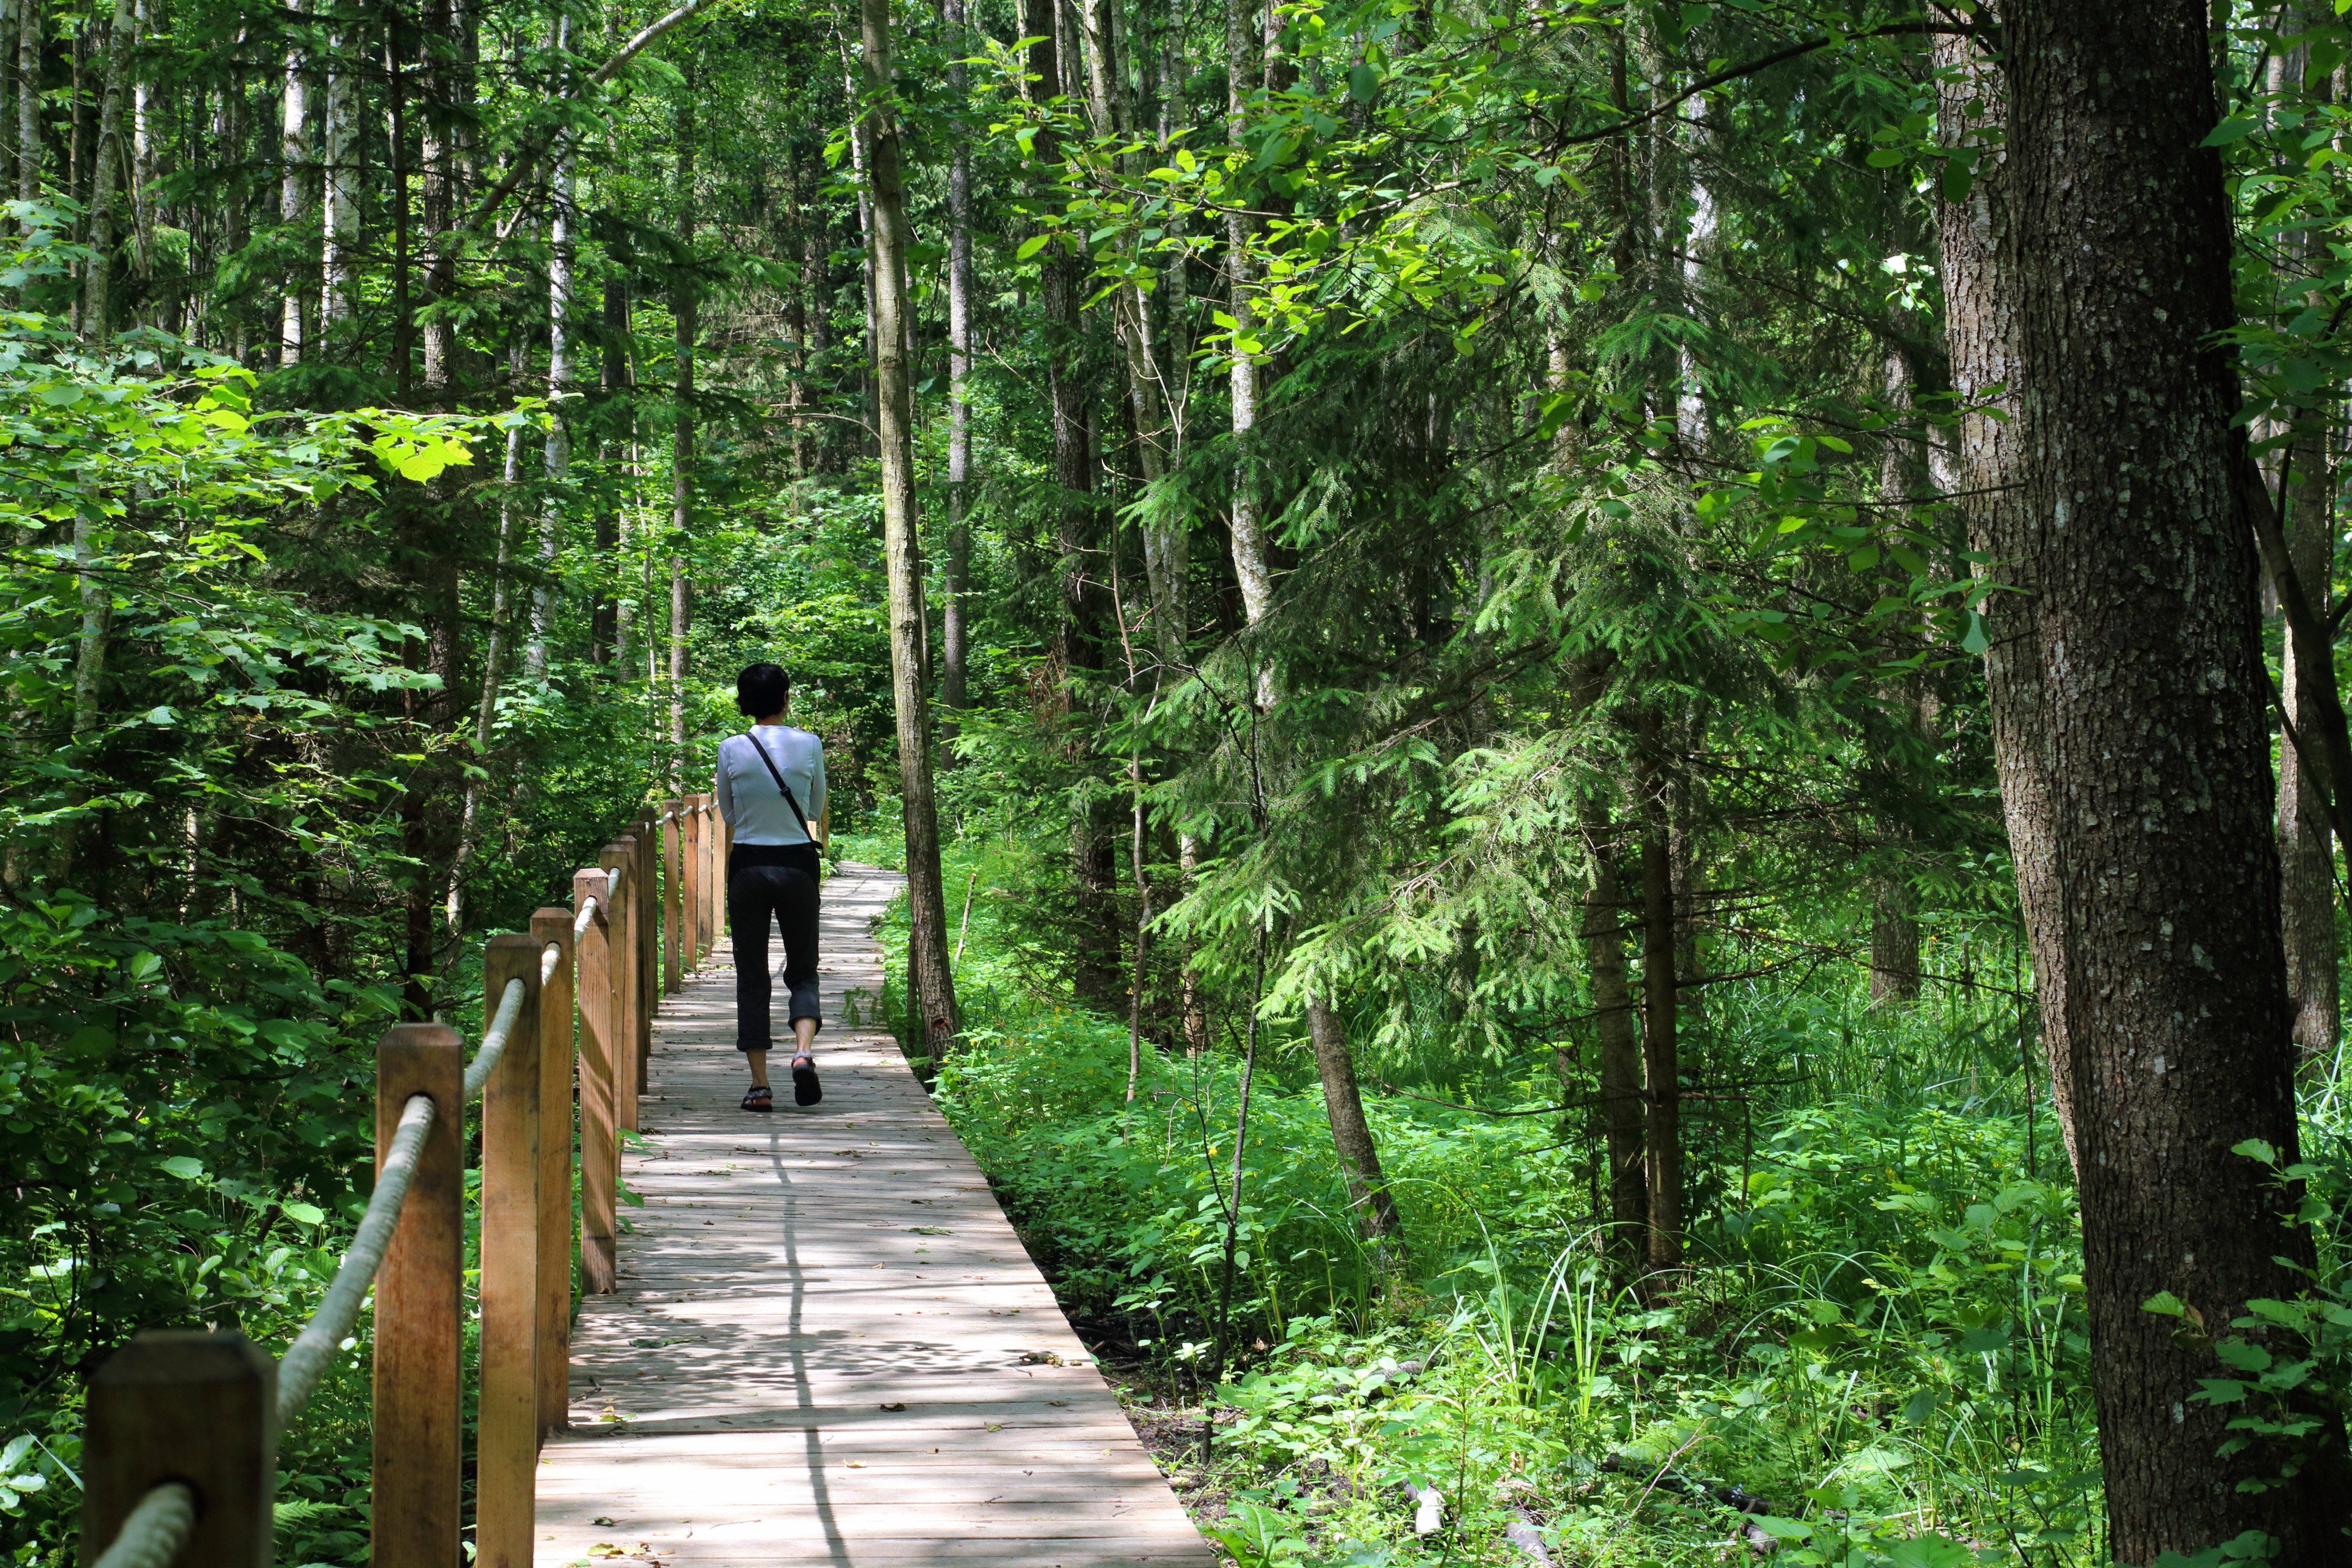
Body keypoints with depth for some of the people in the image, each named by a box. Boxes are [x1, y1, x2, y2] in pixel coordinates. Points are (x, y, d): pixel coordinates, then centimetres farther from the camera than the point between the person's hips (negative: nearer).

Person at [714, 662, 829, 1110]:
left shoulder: (731, 750, -4)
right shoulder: (809, 745, -5)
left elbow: (727, 813, 9)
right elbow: (816, 811, 7)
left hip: (747, 867, 0)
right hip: (797, 864, 0)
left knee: (752, 977, 8)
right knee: (803, 970, 12)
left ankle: (760, 1085, 5)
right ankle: (804, 1049, -15)